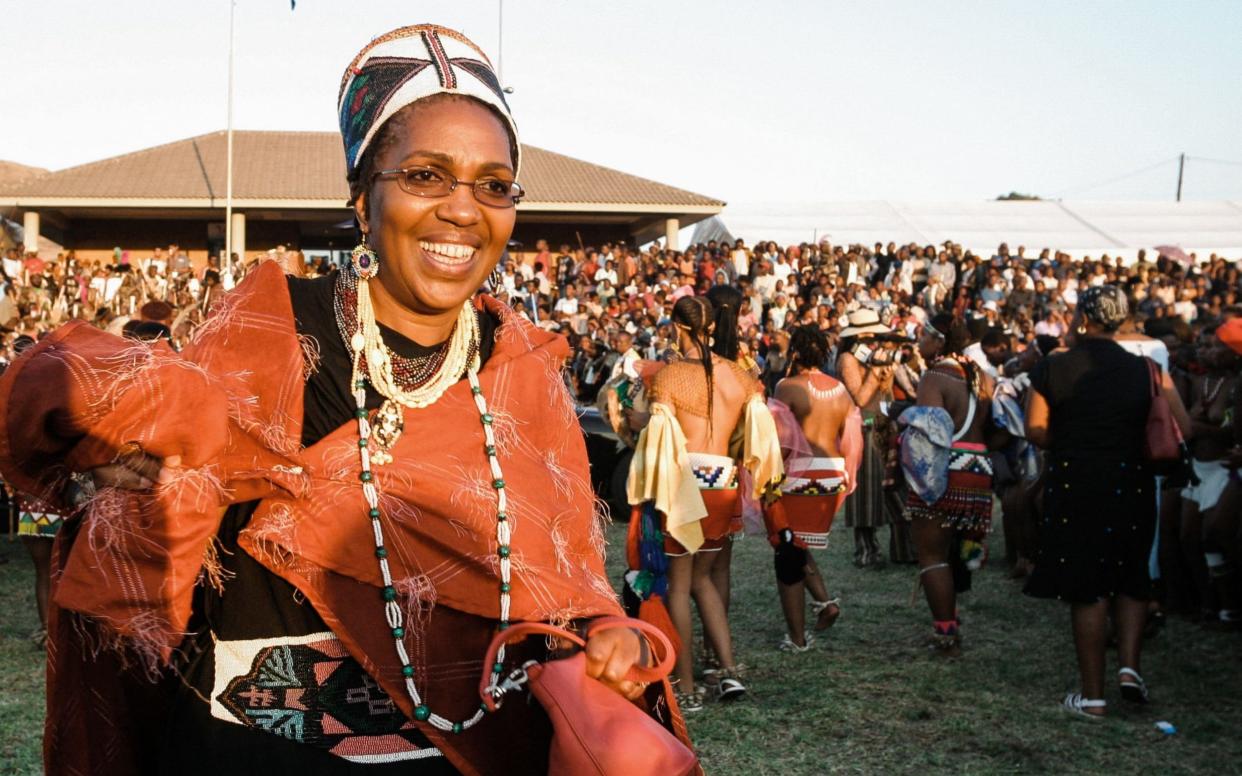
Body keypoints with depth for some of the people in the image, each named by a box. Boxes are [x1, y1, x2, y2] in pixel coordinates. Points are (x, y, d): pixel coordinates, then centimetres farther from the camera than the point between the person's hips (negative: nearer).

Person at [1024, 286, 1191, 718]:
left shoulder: (1052, 369, -6)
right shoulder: (1145, 370, -1)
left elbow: (1036, 430, -8)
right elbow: (1182, 428, -3)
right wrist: (1129, 441, 11)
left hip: (1073, 486, -1)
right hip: (1131, 485, 1)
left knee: (1087, 590, 6)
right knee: (1130, 580, 20)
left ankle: (1093, 695, 10)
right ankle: (1130, 664, 4)